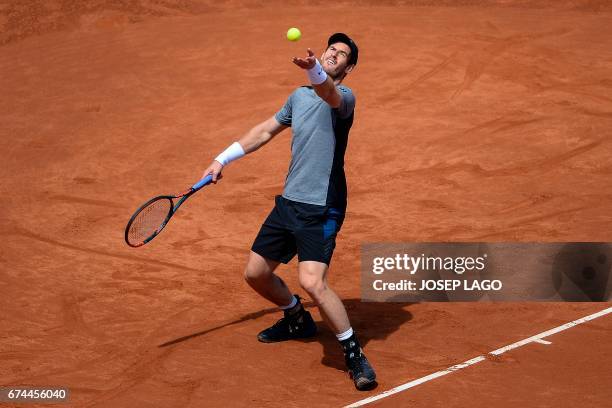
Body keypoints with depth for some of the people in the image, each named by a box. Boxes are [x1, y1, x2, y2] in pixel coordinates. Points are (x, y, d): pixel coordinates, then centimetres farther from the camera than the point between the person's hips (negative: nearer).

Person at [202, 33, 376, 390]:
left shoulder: (344, 97, -10)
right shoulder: (299, 96, 14)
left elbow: (330, 93, -36)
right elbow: (265, 131, 27)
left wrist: (314, 70, -57)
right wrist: (223, 159, 26)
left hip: (321, 209, -8)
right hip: (288, 201, 8)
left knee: (313, 281, -25)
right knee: (256, 273, 14)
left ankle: (355, 354, -9)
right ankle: (298, 321, 42)